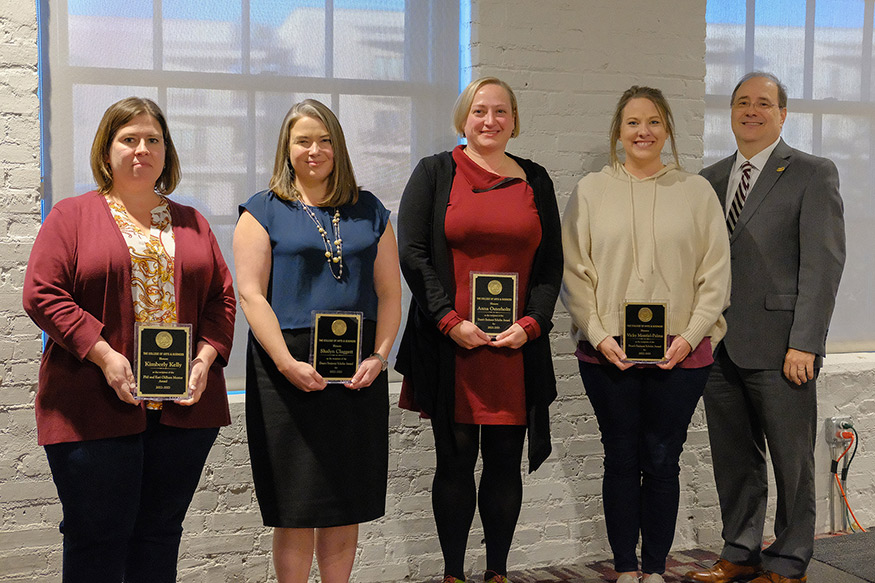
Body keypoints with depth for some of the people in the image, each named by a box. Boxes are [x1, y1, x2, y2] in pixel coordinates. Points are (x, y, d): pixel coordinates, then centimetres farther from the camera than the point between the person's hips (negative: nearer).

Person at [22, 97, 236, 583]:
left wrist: (205, 358, -4)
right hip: (94, 408, -3)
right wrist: (103, 356, -16)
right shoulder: (72, 216, 3)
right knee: (97, 539, 3)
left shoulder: (191, 223, 15)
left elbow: (222, 295, 12)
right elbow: (42, 294, -5)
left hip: (185, 407, 4)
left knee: (160, 533, 12)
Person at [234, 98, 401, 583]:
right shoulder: (264, 212, 4)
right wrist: (288, 363, -15)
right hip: (289, 370, -3)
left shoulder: (369, 211, 14)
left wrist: (379, 356, -4)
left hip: (358, 374, 3)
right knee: (297, 507, 1)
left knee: (349, 498, 9)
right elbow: (251, 295, -5)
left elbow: (389, 292, 11)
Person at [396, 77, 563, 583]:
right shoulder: (435, 173, 5)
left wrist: (531, 323, -5)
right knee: (456, 461, 4)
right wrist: (450, 321, -11)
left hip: (516, 346, 2)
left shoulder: (535, 181, 12)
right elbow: (412, 254, -3)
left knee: (506, 461, 7)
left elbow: (551, 264, 10)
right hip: (450, 345, -2)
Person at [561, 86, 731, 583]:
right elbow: (574, 271, 2)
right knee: (621, 460, 8)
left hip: (680, 355, 0)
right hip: (608, 353, 0)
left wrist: (690, 336, -7)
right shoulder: (592, 190, 5)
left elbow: (715, 273, 4)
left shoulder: (696, 191, 6)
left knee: (662, 462, 5)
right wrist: (598, 334, -8)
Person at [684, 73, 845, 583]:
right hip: (719, 347, 5)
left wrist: (805, 344, -15)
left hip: (779, 348, -5)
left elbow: (824, 263, -8)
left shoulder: (813, 174, -1)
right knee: (734, 459, 13)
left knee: (792, 462, 6)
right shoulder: (711, 178, 14)